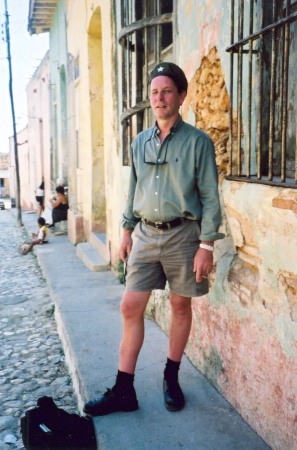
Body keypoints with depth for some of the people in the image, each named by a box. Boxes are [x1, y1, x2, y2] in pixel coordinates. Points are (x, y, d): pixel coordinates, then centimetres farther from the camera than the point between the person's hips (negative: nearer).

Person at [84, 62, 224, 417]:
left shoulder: (198, 142, -5)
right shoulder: (139, 142, 9)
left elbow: (210, 197, -7)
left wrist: (206, 245, -11)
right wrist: (127, 232, 13)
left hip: (182, 234, -4)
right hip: (145, 234, 4)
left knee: (180, 306, 9)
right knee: (130, 308, 1)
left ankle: (171, 379, 28)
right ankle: (123, 391, 12)